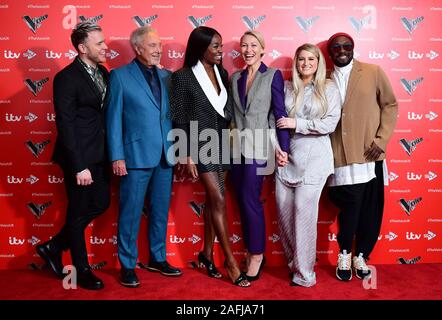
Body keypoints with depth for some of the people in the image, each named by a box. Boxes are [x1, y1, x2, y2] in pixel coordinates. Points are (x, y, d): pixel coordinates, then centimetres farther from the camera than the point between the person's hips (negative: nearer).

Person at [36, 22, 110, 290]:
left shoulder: (103, 73, 8)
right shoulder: (67, 78, -14)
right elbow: (66, 126, -16)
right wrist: (79, 166, -19)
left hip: (100, 155, 8)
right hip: (80, 158, -8)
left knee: (101, 204, 14)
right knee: (79, 212, 7)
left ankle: (54, 247, 32)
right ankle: (82, 270, 26)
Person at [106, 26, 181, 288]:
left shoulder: (167, 76, 11)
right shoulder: (120, 76, -1)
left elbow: (172, 115, 11)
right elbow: (114, 118, -3)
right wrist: (117, 156, -9)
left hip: (165, 156, 5)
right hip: (136, 155, -4)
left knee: (160, 211, 13)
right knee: (131, 213, 3)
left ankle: (158, 258, 29)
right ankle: (127, 266, 17)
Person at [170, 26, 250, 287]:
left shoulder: (222, 73, 8)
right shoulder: (183, 77, -9)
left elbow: (227, 110, 12)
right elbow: (179, 119, -9)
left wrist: (231, 139, 6)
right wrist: (187, 155, -11)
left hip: (222, 143, 6)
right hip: (200, 145, -6)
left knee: (212, 200, 11)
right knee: (219, 200, -7)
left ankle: (207, 254, 24)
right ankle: (231, 261, 5)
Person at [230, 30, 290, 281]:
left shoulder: (273, 75, -1)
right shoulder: (236, 77, 13)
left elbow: (280, 113, -5)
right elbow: (232, 112, 14)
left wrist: (283, 147, -10)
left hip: (258, 146, -5)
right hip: (237, 146, 5)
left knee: (250, 200, -7)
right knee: (243, 201, 8)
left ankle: (257, 255, 9)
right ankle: (251, 253, 20)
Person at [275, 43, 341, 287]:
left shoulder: (329, 89, 3)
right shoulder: (286, 88, 9)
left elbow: (330, 123, -6)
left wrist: (297, 123, -11)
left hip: (314, 158, -3)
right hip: (287, 156, 3)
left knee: (304, 210, -8)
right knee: (284, 209, 4)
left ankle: (305, 271, 5)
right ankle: (293, 261, 24)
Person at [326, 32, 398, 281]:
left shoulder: (373, 72, 6)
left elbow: (390, 105, 6)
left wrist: (381, 140, -4)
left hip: (369, 154, 1)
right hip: (340, 157, 0)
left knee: (370, 209, 6)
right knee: (350, 205, -2)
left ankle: (361, 256, 26)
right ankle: (345, 254, 22)